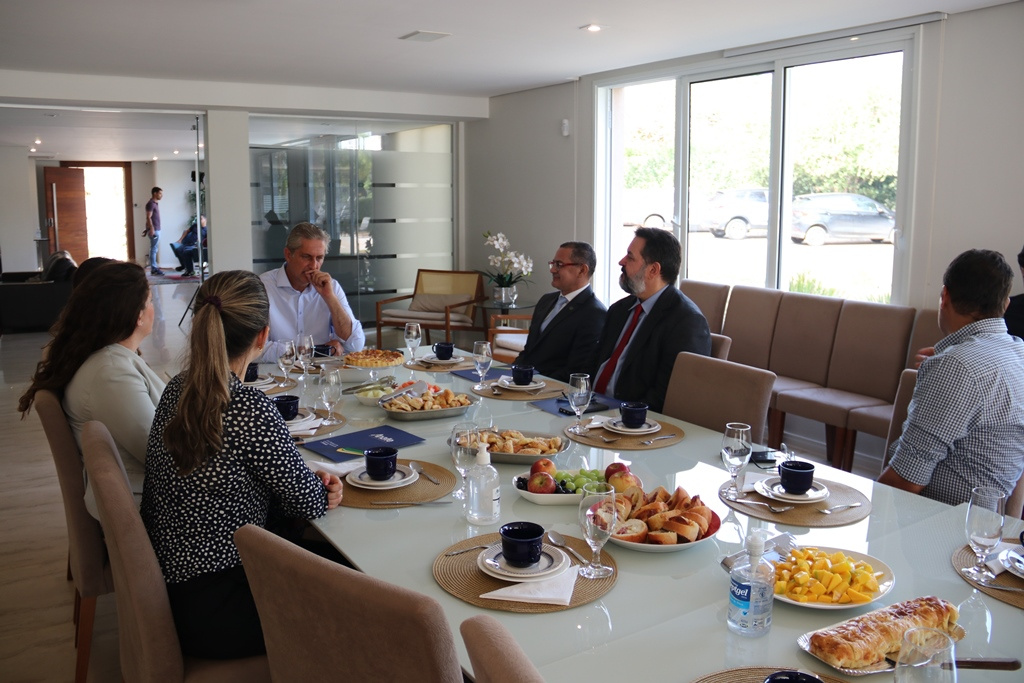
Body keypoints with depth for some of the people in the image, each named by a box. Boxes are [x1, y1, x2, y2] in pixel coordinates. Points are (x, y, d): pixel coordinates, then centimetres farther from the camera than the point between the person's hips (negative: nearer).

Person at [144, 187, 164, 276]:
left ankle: (154, 267, 16)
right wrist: (151, 229, -26)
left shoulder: (156, 203, 17)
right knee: (154, 249, -8)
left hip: (156, 229, 10)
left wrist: (147, 229, 23)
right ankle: (153, 269, -6)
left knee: (155, 249, 11)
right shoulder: (151, 203, -13)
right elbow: (148, 217, -19)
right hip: (154, 230, -10)